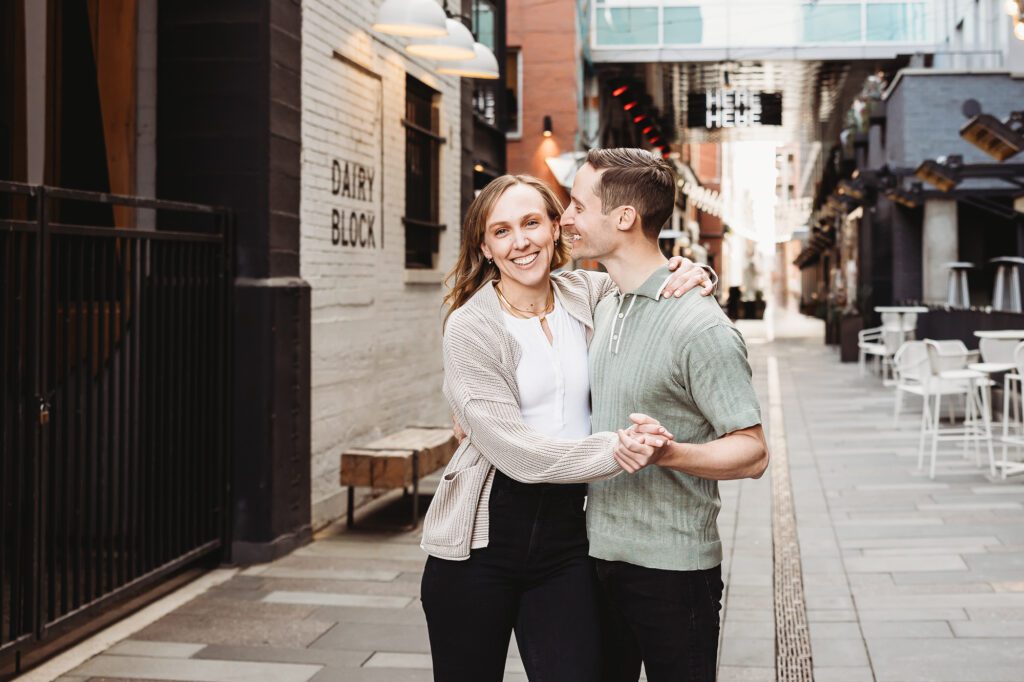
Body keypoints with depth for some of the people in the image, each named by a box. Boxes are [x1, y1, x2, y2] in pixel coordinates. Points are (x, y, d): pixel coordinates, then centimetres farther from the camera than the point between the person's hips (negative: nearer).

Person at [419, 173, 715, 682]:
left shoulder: (587, 295, 5)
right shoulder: (471, 326, -8)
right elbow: (511, 448, -17)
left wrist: (691, 277, -2)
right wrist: (613, 450, -29)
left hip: (565, 531, 3)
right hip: (482, 541, -3)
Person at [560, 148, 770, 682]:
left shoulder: (699, 326, -17)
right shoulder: (605, 309, 9)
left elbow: (752, 452, -17)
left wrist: (666, 453, -33)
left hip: (671, 568, -8)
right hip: (600, 555, 8)